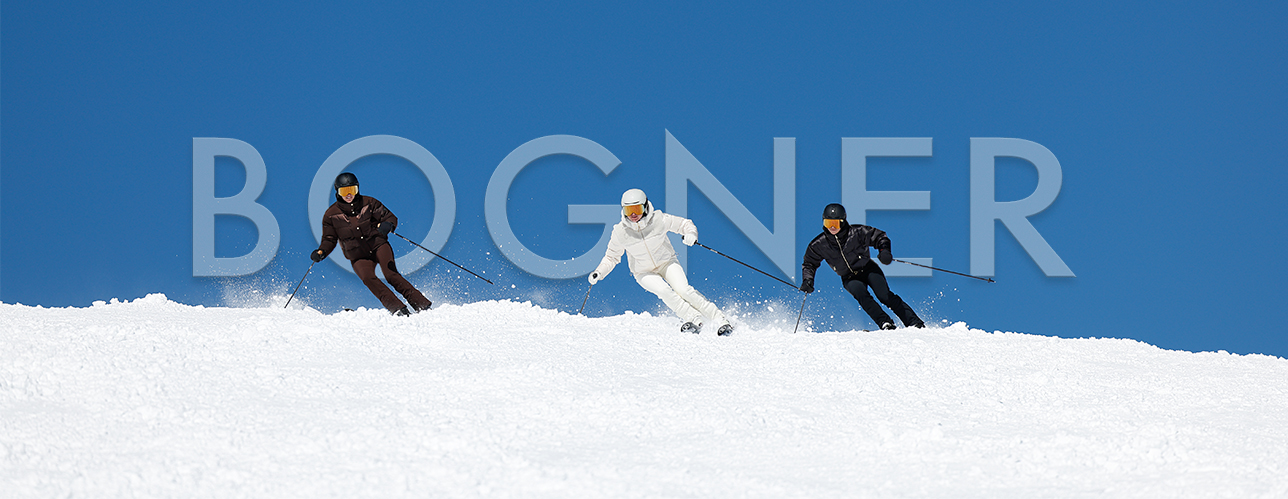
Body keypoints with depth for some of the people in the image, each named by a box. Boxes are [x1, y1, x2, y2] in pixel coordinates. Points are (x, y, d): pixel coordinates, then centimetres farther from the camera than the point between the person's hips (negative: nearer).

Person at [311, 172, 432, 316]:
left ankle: (422, 305, -25)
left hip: (378, 245, 0)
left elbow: (390, 217, 4)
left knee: (391, 274, -24)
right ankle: (398, 309, -34)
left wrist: (387, 225, -21)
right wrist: (321, 252, -10)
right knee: (368, 277, -29)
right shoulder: (331, 215, 4)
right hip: (359, 257, 1)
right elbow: (329, 239, 11)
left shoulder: (368, 203, 2)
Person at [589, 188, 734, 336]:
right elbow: (611, 257, 0)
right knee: (663, 290, -29)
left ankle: (720, 320, -17)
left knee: (684, 290, -23)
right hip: (644, 273, 1)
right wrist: (599, 273, -15)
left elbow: (685, 224, -7)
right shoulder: (620, 232, -17)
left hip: (667, 263, -1)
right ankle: (694, 320, -23)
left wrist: (691, 234, -29)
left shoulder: (659, 220, -20)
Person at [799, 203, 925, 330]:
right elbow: (809, 264, 7)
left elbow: (879, 236, -7)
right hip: (850, 278, 2)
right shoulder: (819, 245, -9)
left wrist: (884, 250, -27)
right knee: (861, 295, -30)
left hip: (868, 269, -2)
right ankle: (885, 323, -34)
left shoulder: (856, 233, -16)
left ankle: (914, 322, -21)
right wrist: (808, 280, -10)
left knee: (884, 296, -21)